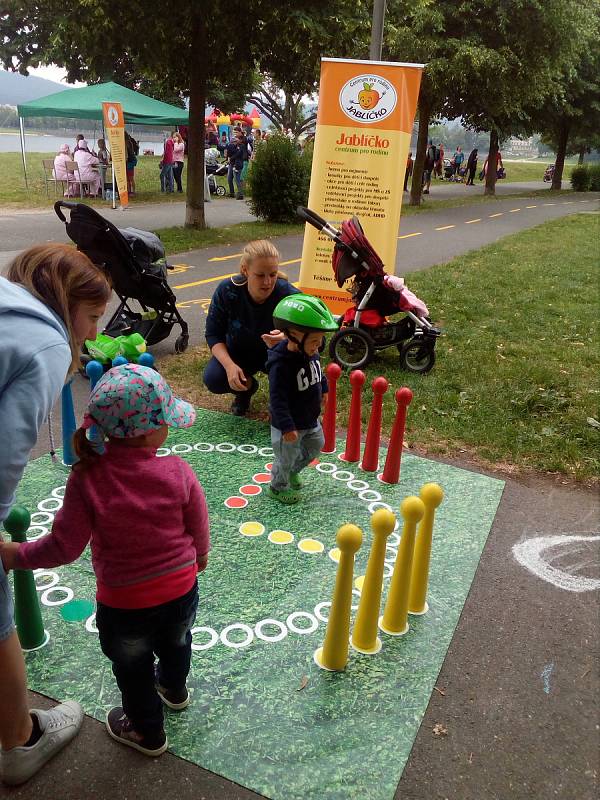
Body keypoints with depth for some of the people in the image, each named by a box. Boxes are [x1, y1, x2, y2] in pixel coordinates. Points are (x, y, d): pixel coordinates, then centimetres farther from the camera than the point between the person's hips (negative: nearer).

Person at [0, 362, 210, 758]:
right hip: (182, 588, 2)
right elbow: (199, 528, -7)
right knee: (176, 642, 34)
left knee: (132, 667, 27)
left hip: (124, 602, -2)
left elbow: (65, 547, -19)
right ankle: (174, 689, 65)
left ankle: (147, 732, 52)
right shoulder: (178, 472, -21)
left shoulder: (88, 479, -26)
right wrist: (200, 555, 16)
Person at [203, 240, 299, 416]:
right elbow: (213, 334, -14)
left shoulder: (289, 295, -28)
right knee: (212, 379, -25)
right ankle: (246, 387, 11)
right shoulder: (227, 290, -23)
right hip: (238, 353, 2)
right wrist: (229, 365, -33)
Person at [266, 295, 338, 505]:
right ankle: (277, 487, 39)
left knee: (316, 445, 27)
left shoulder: (310, 352, -7)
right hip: (290, 424, -8)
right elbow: (278, 399, -32)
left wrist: (323, 388, 26)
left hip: (310, 418, 8)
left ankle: (292, 472, 49)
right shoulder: (281, 364, -33)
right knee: (287, 457, 11)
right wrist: (287, 426, -32)